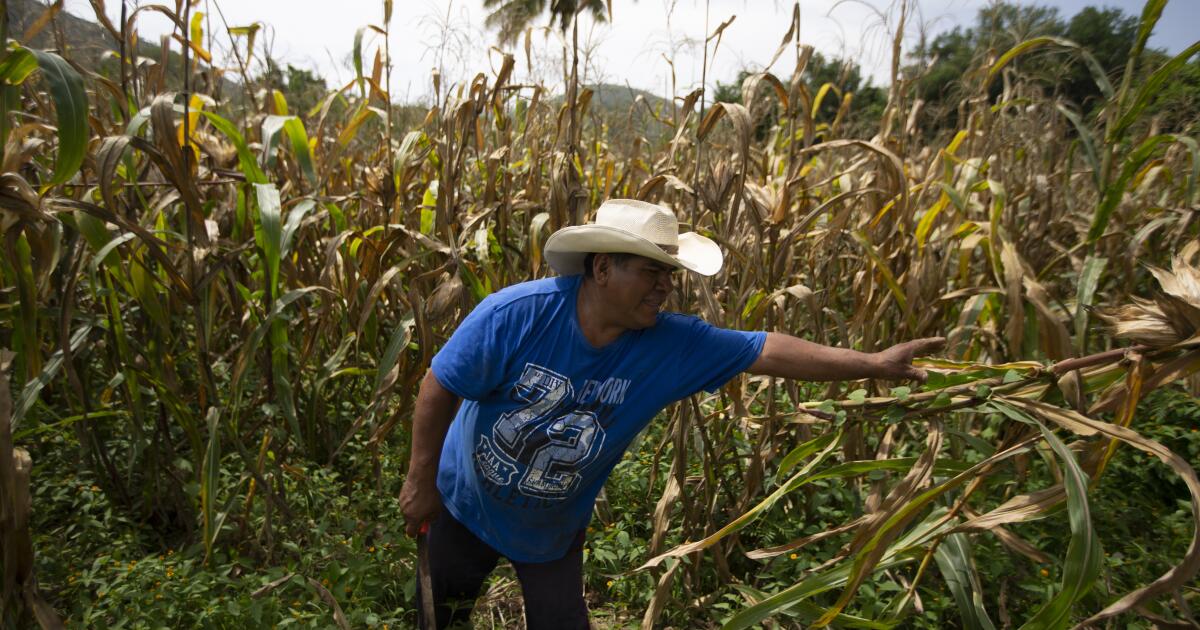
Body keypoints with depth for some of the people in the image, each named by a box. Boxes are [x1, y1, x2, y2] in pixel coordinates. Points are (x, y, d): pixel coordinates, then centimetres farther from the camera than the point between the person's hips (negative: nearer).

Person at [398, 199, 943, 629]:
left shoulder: (673, 345, -23)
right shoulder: (516, 314, -32)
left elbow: (769, 352, -19)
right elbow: (439, 390, -21)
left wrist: (871, 363, -20)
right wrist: (421, 483, -14)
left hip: (554, 528, 1)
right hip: (467, 502, -1)